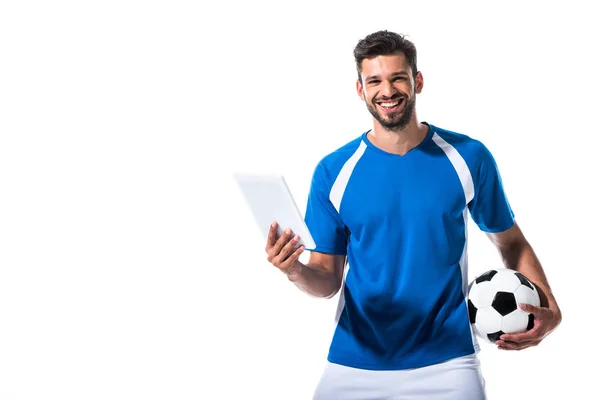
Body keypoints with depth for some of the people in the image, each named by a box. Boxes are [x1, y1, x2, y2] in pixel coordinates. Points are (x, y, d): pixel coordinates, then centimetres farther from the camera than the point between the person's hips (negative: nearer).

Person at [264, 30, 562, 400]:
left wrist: (549, 308, -10)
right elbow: (328, 279, 0)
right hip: (355, 362, 1)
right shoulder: (333, 172, -3)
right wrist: (296, 271, -22)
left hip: (447, 362, -1)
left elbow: (511, 242, 6)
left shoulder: (469, 158, -4)